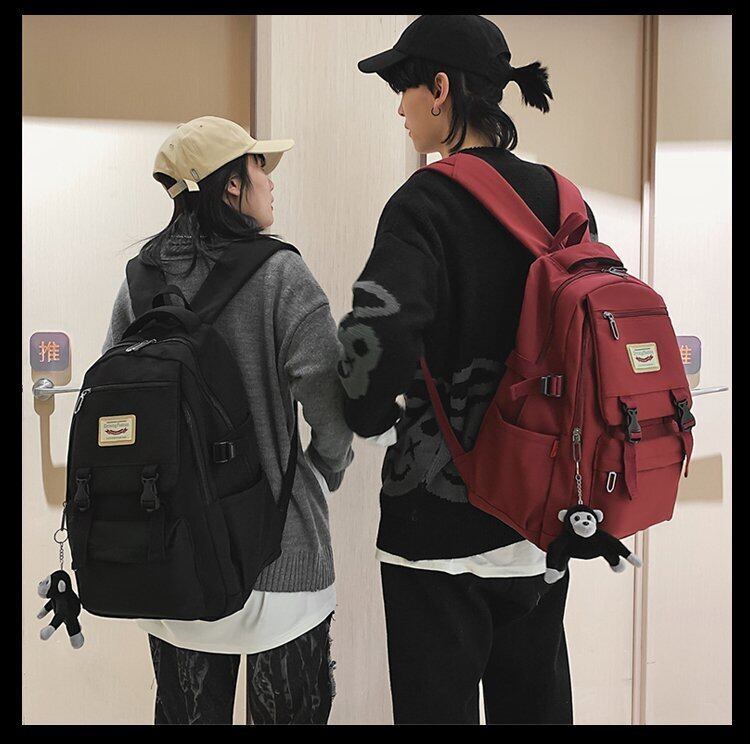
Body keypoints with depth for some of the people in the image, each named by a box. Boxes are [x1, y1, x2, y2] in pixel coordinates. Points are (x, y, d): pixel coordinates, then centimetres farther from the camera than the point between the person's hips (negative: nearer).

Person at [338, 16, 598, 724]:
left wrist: (371, 419, -8)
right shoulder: (563, 199, 5)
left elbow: (375, 338, -28)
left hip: (440, 519, -6)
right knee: (536, 703, 21)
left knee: (439, 704, 10)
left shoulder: (426, 202, -15)